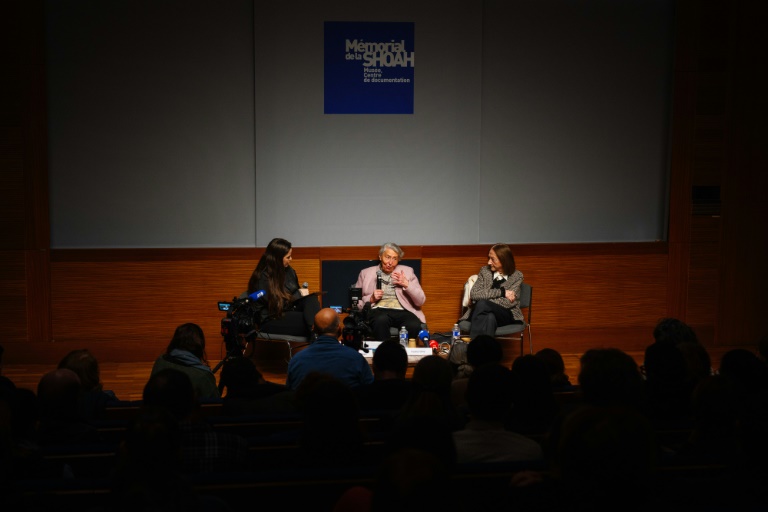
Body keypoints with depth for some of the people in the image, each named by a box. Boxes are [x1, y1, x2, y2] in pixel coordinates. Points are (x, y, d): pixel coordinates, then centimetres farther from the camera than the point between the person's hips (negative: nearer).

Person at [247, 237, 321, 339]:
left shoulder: (289, 271, 12)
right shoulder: (263, 278, -13)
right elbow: (276, 305, -15)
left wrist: (302, 291, 2)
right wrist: (299, 294, -6)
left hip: (289, 313, 7)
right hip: (271, 320, -7)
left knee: (312, 299, -24)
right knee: (306, 320, -32)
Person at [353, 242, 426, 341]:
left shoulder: (407, 271, 19)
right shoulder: (366, 273, 18)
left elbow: (420, 301, 12)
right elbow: (356, 302, 16)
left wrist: (406, 284, -2)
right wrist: (371, 299, -3)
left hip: (402, 311, 1)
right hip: (378, 310, -1)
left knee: (414, 325, -34)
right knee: (381, 319, -38)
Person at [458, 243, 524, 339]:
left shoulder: (517, 276, 2)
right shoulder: (485, 271, 9)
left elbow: (508, 302, -10)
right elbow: (473, 294, -6)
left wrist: (484, 300, -11)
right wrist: (501, 292, -12)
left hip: (507, 315, -2)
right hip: (484, 312, 2)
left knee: (482, 304, -34)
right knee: (490, 318, -37)